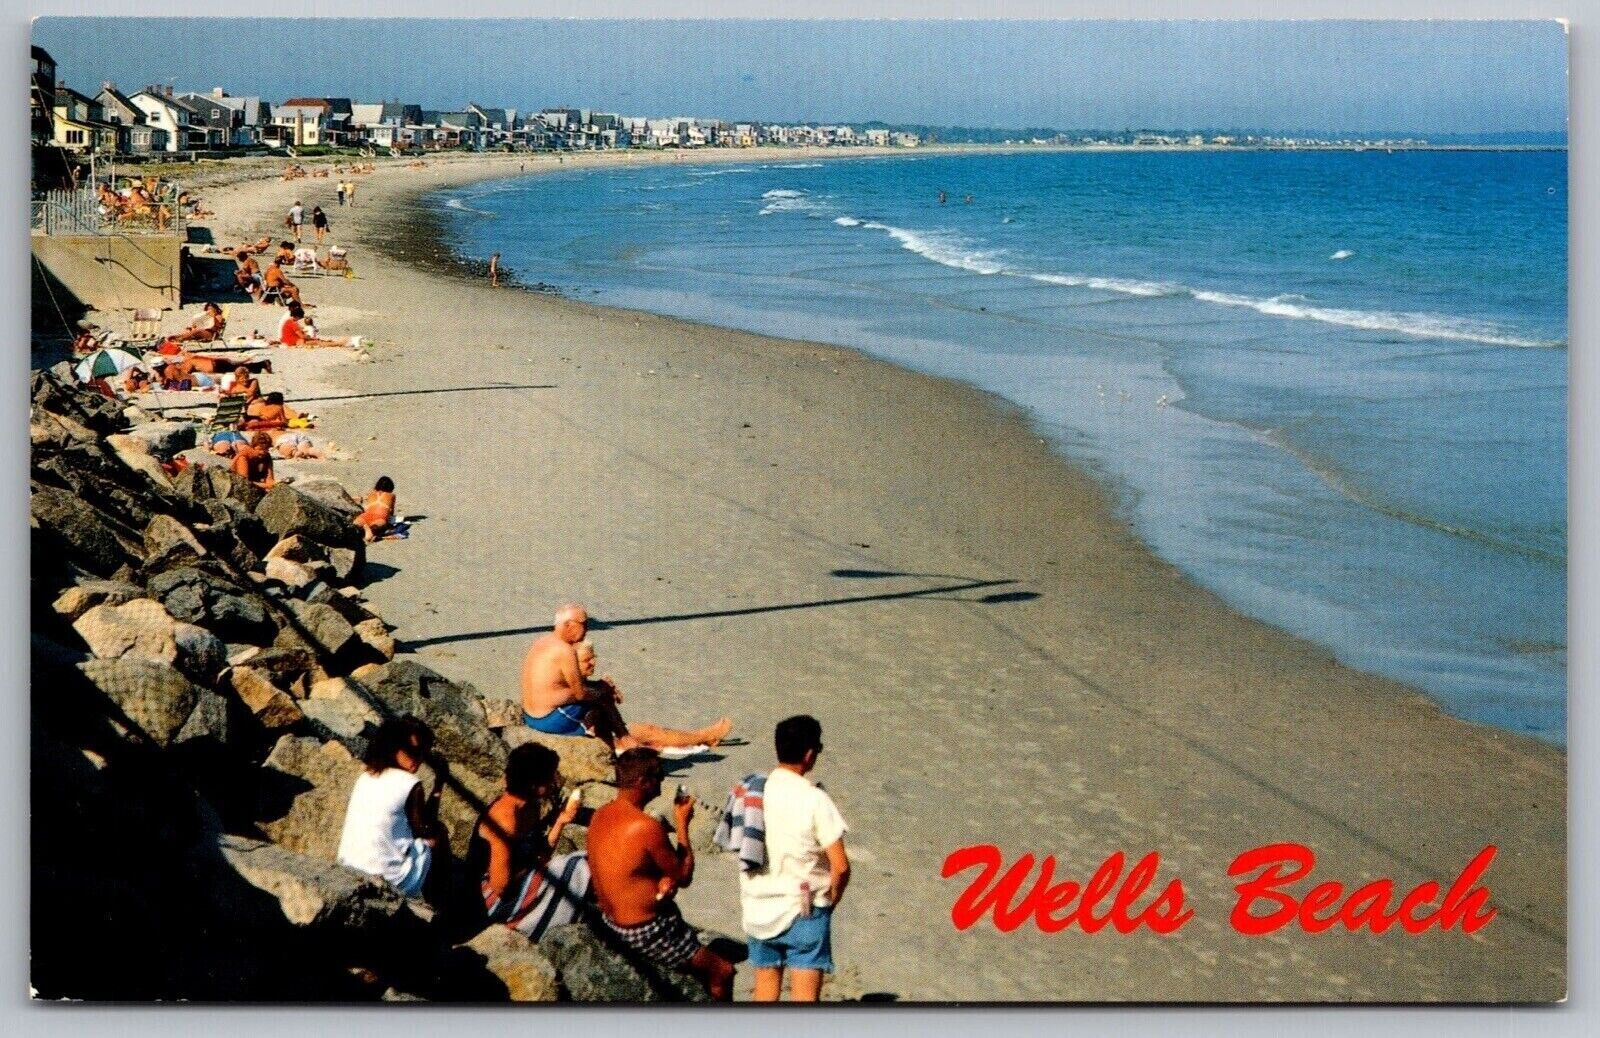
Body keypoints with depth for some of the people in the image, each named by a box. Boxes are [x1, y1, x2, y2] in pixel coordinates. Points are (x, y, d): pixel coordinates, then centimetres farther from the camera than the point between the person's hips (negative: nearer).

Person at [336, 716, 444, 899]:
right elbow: (424, 831, -1)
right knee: (437, 835, 17)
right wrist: (438, 789, 5)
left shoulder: (367, 774, 5)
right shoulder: (410, 784, -15)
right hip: (388, 876, -7)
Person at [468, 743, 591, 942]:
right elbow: (501, 885, -27)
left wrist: (561, 820, -2)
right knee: (583, 870, -14)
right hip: (499, 900, -9)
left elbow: (540, 855, 8)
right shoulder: (507, 818, -27)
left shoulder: (531, 806, 1)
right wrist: (533, 867, -11)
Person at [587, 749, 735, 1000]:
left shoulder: (600, 816, 0)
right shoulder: (646, 827, -27)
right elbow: (684, 876, -13)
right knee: (722, 972, 7)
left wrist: (664, 878, -7)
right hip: (646, 932, -9)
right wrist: (682, 824, -4)